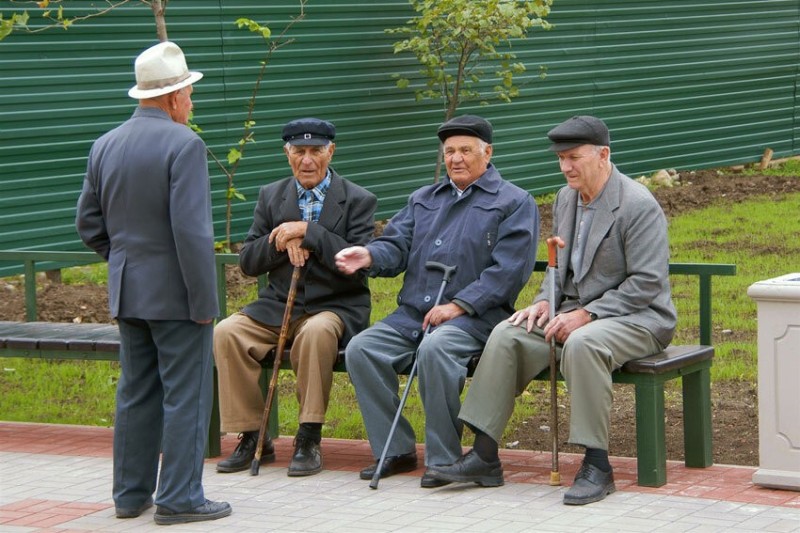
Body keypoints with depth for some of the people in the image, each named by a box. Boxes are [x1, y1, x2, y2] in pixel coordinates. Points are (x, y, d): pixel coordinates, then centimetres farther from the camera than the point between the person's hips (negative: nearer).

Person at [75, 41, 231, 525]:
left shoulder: (106, 146, 7)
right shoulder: (183, 144, -15)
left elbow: (89, 222, 12)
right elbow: (191, 229, -20)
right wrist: (204, 300, -16)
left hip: (127, 291, 7)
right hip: (175, 293, -7)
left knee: (136, 393, 14)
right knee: (186, 395, -1)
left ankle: (131, 493, 18)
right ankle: (180, 498, 0)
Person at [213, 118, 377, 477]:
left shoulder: (357, 201, 0)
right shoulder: (270, 197, 12)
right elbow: (247, 263, 7)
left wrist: (307, 231, -18)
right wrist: (281, 242, -12)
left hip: (334, 308, -4)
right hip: (277, 307, 4)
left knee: (316, 333, -38)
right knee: (226, 333, -22)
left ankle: (309, 440, -26)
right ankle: (252, 437, -12)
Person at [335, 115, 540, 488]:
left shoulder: (514, 203, 5)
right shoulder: (423, 200, 26)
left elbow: (508, 269, -7)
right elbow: (397, 246, 14)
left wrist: (458, 305, -17)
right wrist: (369, 256, -11)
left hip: (475, 315, -6)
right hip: (412, 313, 6)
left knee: (435, 349, -37)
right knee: (360, 350, -18)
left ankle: (443, 458, -25)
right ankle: (396, 450, -9)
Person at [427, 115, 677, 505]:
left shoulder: (638, 205, -15)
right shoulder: (565, 199, 11)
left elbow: (647, 282, -19)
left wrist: (586, 315, -23)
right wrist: (544, 302, -1)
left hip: (637, 317, -8)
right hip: (576, 312, 8)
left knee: (582, 344, -38)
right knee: (506, 336, -12)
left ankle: (597, 465, -30)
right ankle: (485, 457, -11)